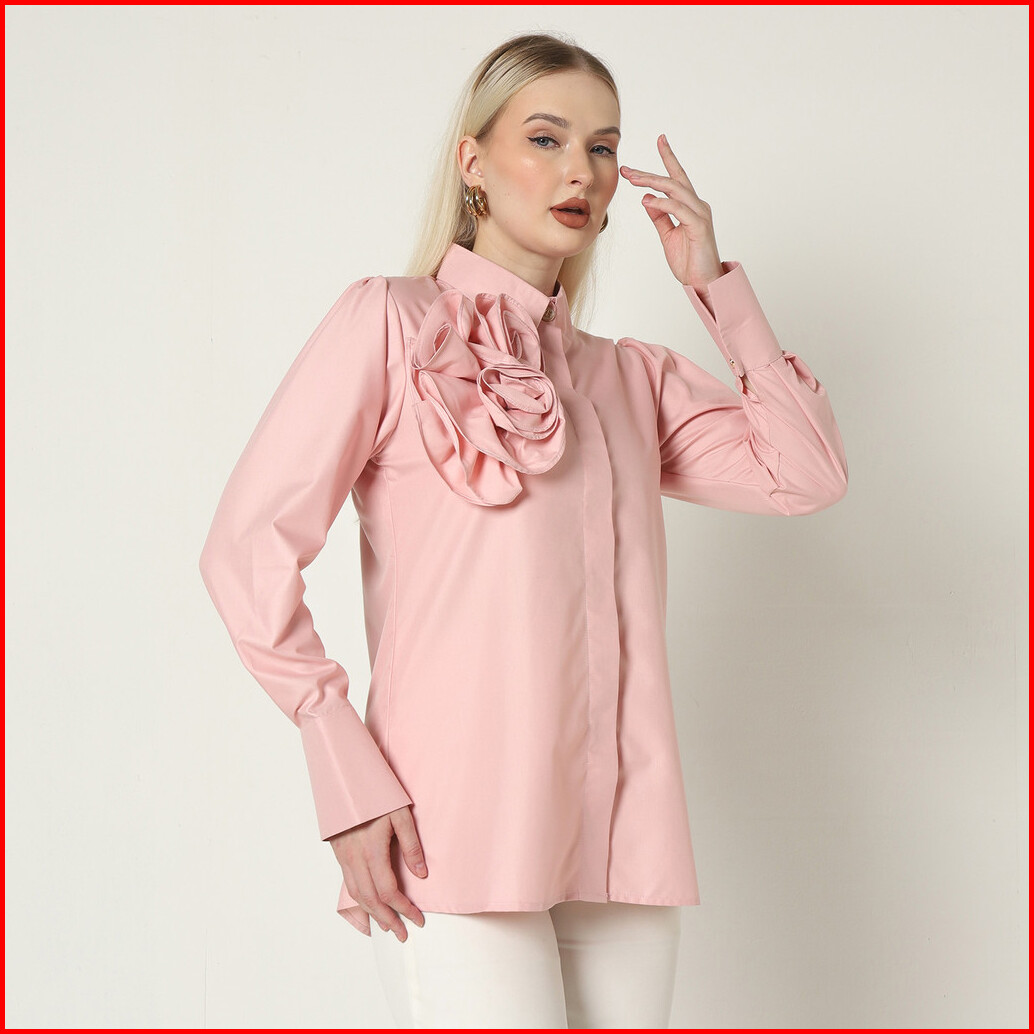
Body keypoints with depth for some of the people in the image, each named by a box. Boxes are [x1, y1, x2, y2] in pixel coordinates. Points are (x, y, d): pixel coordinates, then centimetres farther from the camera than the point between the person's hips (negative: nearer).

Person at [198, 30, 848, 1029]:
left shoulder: (631, 375, 18)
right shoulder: (390, 324, 2)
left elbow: (807, 474, 7)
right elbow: (248, 548, -5)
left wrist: (715, 284, 10)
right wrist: (347, 777, -12)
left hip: (621, 849, 5)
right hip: (458, 832, -5)